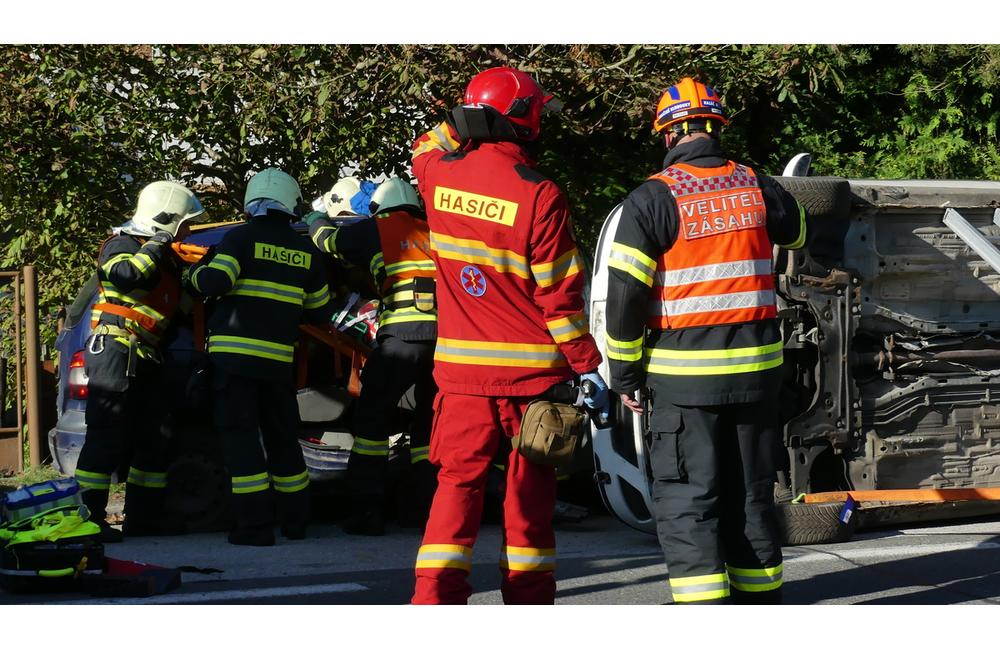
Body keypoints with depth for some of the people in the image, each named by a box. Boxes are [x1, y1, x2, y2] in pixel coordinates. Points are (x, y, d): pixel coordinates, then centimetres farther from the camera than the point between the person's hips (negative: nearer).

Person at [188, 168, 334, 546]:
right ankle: (296, 519, 23)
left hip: (233, 353, -4)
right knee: (282, 437, 17)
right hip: (278, 357, 4)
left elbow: (215, 281, -15)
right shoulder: (305, 252, 10)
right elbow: (320, 311, 17)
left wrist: (197, 272, 7)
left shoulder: (241, 238, -4)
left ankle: (255, 525, -11)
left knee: (241, 435, -4)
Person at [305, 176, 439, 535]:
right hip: (445, 331, 4)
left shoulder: (377, 229, 12)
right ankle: (421, 506, 18)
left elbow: (326, 238, 26)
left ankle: (366, 509, -4)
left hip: (403, 331, -4)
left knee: (372, 419, 3)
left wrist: (318, 218, 45)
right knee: (429, 421, 17)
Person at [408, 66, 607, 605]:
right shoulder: (538, 195, -15)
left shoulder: (439, 176, -2)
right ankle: (528, 598, 14)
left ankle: (435, 596, -2)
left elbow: (425, 149, 27)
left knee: (459, 481, 8)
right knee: (530, 489, 8)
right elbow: (560, 295, -12)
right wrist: (587, 366, -6)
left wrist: (462, 121, 19)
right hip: (531, 370, -3)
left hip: (460, 365, 3)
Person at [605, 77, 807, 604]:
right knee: (751, 495, 15)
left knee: (686, 503, 0)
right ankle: (759, 596, 23)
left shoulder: (651, 199, -10)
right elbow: (796, 230, 27)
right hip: (756, 368, 4)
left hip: (684, 376, -4)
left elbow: (625, 295, -12)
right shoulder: (757, 189, 4)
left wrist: (625, 373, -1)